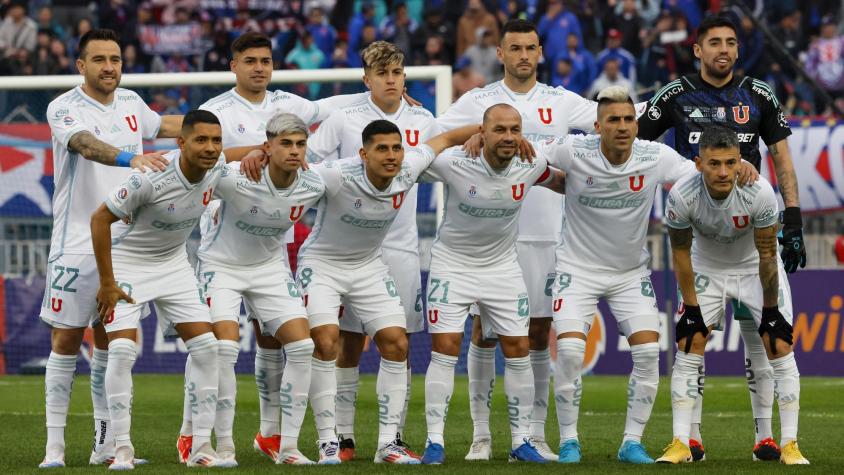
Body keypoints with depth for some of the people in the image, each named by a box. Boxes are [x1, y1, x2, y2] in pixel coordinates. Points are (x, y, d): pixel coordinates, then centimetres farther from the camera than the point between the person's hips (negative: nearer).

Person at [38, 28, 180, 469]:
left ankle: (105, 445, 15)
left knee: (111, 344, 9)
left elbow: (163, 125, 30)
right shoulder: (64, 108, -11)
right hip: (77, 245, -5)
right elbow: (89, 145, -31)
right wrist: (131, 158, -47)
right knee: (66, 340, -3)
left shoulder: (130, 102, 9)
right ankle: (54, 447, 0)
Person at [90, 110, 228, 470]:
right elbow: (100, 219, -23)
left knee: (205, 345, -4)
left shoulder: (217, 167, -13)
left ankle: (201, 446, 0)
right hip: (127, 261, -6)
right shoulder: (152, 178, -31)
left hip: (174, 264, 6)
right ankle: (122, 449, -9)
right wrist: (107, 283, -20)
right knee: (122, 349, -17)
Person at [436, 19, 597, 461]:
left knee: (539, 332, 4)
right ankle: (481, 433, 6)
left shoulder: (560, 102, 7)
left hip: (544, 233, 1)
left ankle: (535, 434, 10)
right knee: (485, 329, -1)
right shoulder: (478, 101, 3)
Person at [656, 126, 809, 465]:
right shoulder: (682, 196, -30)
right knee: (688, 346, -9)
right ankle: (680, 444, -4)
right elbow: (681, 254, -14)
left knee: (780, 346, -10)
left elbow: (767, 254, -20)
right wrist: (691, 308, -12)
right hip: (708, 268, 1)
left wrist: (771, 309, -13)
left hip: (755, 268, -1)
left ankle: (789, 445, -3)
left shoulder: (759, 193, -33)